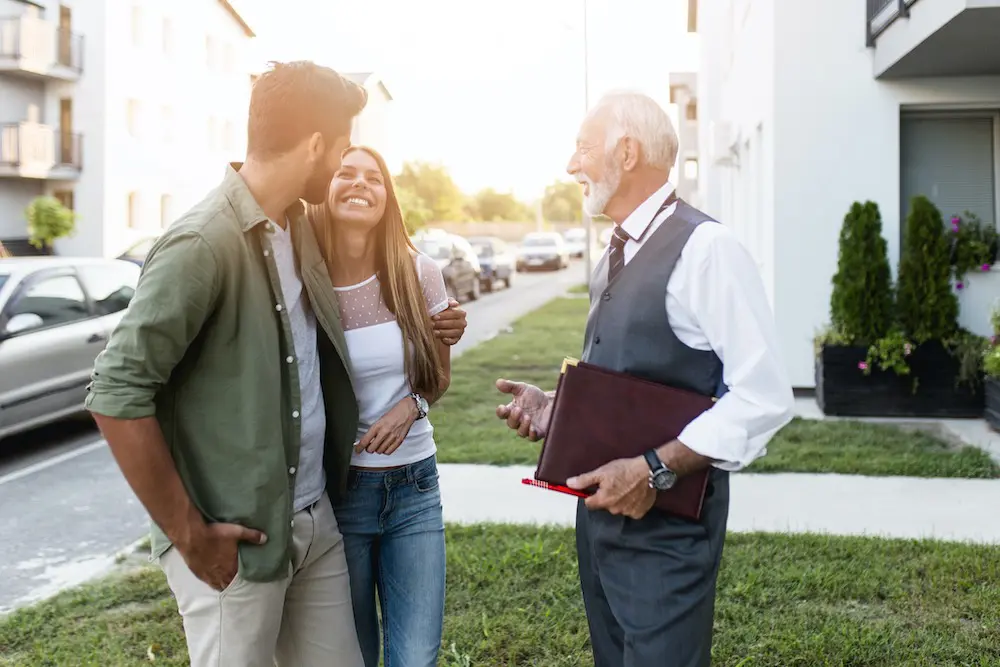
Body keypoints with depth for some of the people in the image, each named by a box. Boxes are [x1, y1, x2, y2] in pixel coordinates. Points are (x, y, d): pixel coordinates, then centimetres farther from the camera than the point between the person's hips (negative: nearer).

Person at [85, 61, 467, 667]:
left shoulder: (299, 228, 7)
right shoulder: (203, 243, -20)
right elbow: (117, 394, -21)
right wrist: (188, 533, -17)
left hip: (317, 520, 8)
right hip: (239, 538, -7)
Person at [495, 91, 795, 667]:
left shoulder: (705, 248, -17)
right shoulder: (615, 258, 12)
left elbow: (764, 397, -22)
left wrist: (657, 469, -25)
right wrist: (557, 407, 2)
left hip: (666, 523, -8)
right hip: (601, 508, 9)